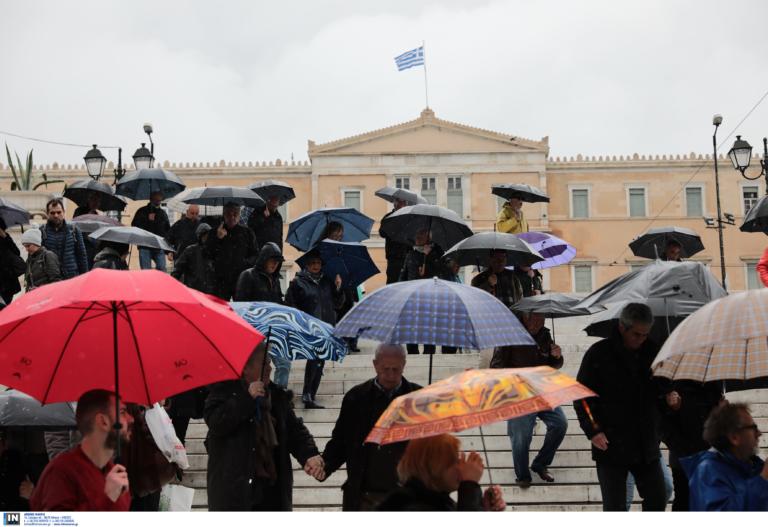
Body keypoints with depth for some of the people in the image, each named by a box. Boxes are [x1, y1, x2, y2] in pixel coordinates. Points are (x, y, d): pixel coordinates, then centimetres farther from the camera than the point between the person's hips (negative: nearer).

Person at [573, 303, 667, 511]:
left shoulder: (652, 351, 4)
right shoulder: (599, 354, -6)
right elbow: (582, 396, -4)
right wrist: (592, 430, -14)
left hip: (647, 446, 4)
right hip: (610, 445, -4)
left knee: (657, 501, 10)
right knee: (614, 507, 1)